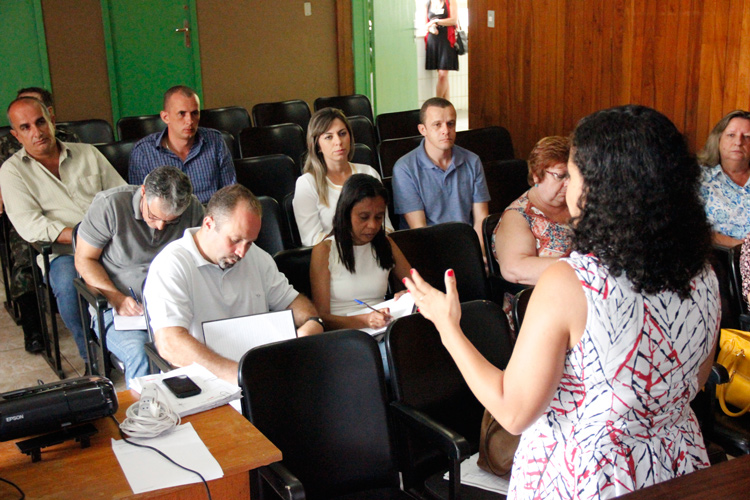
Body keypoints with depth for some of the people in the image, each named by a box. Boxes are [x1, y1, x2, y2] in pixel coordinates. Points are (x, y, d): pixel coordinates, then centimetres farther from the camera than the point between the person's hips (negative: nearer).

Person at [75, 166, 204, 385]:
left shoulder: (193, 208, 0)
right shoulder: (109, 204, -8)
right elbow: (84, 260, -1)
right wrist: (115, 297, -16)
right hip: (119, 307, -2)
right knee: (141, 354, -34)